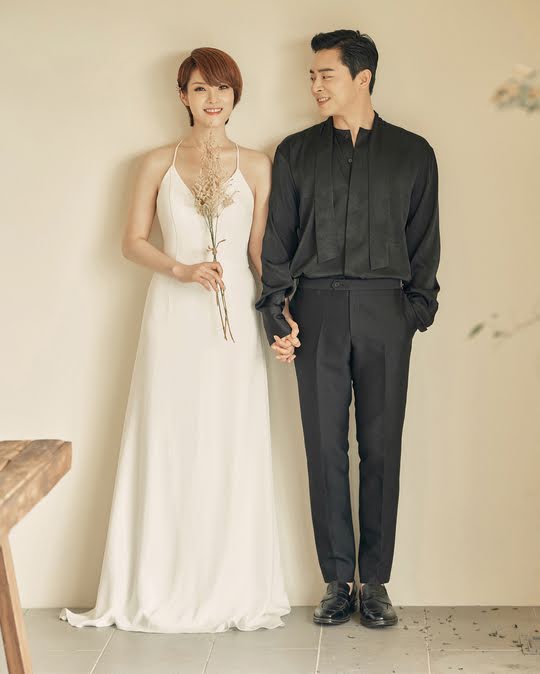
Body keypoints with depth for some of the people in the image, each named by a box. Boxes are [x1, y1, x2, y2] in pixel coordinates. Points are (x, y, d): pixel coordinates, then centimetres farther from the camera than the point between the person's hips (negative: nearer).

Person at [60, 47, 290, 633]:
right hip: (173, 318, 0)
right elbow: (133, 242, 6)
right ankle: (165, 589, 13)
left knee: (233, 448, 1)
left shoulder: (255, 165, 8)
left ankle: (235, 590, 12)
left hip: (234, 318, 0)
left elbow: (261, 248, 7)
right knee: (169, 446, 1)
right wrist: (182, 268, -11)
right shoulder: (158, 163, 8)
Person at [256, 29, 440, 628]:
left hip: (384, 310, -1)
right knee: (325, 447, 1)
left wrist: (418, 309, 0)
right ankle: (337, 580, 10)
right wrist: (278, 312, 1)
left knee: (381, 448, 0)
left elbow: (425, 241, 10)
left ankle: (374, 581, 10)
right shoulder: (296, 152, 13)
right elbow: (277, 238, 10)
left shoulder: (412, 153, 11)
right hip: (316, 310, 1)